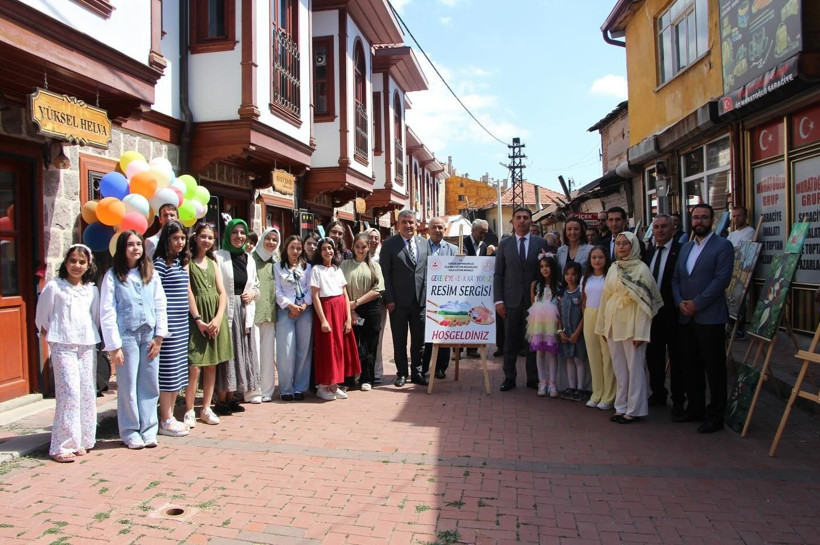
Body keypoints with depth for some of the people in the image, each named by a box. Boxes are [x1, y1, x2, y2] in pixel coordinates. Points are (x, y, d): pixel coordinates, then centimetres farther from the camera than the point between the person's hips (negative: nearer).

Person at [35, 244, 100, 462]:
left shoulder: (92, 290, 10)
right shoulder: (54, 287, -1)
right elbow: (42, 318, 6)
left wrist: (92, 335, 11)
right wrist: (51, 336, 7)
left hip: (88, 345, 4)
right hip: (63, 346, -4)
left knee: (87, 392, 4)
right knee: (69, 392, -11)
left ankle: (82, 440, 15)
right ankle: (61, 446, -5)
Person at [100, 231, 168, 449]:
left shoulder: (151, 274, 9)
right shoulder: (113, 276, -1)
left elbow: (160, 306, 8)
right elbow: (107, 313, -4)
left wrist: (159, 336, 0)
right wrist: (114, 346, -8)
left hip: (149, 336, 3)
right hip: (126, 336, -3)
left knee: (150, 385, 6)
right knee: (128, 386, 4)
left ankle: (148, 430, 17)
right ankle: (130, 432, 16)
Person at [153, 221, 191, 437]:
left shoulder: (181, 262, 15)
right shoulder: (160, 263, -10)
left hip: (181, 324, 9)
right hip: (168, 323, -8)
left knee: (178, 371, 12)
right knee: (168, 371, -2)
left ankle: (170, 417, 22)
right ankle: (166, 421, 7)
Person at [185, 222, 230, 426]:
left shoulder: (213, 262, 16)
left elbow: (222, 292, 8)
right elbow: (188, 291, -9)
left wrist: (218, 318, -6)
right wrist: (198, 319, -15)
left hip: (215, 317, 5)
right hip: (196, 317, -5)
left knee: (211, 365, 8)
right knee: (194, 367, -7)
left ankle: (206, 409, 16)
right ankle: (189, 411, 2)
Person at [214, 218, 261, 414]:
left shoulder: (249, 260, 15)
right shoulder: (219, 257, -4)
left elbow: (256, 286, 22)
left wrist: (252, 294, 1)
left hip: (244, 312, 6)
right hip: (225, 310, -6)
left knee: (241, 352, 7)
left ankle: (231, 398, 18)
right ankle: (222, 400, 5)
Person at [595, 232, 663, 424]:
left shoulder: (641, 269, -7)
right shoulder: (613, 269, 11)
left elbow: (644, 302, -11)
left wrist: (640, 332, -16)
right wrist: (603, 325, 11)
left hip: (631, 324, -6)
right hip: (613, 324, 6)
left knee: (634, 367, 1)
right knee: (619, 367, 11)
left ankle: (635, 409, 11)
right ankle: (621, 407, 21)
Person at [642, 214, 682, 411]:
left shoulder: (681, 251, -11)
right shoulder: (648, 253, 10)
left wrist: (680, 306, -16)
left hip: (672, 313, -6)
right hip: (651, 312, 6)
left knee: (676, 358, 7)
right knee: (653, 356, 15)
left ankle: (678, 400, 18)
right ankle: (658, 393, 30)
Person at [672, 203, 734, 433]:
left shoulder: (723, 246, -4)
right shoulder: (685, 247, 17)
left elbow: (722, 279, -14)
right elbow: (675, 279, 14)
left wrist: (696, 304, -16)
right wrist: (680, 302, -4)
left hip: (709, 317, -6)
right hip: (686, 318, 7)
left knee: (714, 369, 1)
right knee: (690, 367, 13)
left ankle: (716, 416, 11)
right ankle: (695, 409, 26)